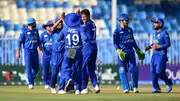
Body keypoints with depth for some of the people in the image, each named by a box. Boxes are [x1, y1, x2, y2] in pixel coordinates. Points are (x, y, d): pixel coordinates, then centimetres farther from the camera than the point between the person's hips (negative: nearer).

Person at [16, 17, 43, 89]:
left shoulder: (36, 31, 11)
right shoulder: (24, 32, -6)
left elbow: (38, 41, 18)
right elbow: (19, 42, -6)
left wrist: (40, 50, 8)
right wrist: (18, 52, -10)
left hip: (35, 51, 6)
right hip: (27, 51, -6)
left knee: (36, 68, 5)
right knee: (28, 67, -9)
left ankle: (31, 80, 27)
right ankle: (30, 83, -8)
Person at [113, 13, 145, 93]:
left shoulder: (129, 30, 15)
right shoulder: (117, 31, -2)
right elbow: (115, 43, -6)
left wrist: (138, 51, 19)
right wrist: (119, 51, -22)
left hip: (131, 52, 4)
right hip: (122, 52, -4)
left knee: (134, 70, -3)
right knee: (123, 71, -5)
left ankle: (135, 87, 6)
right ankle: (126, 88, -1)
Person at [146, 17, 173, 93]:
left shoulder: (164, 33, -9)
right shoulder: (155, 33, 16)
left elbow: (168, 44, -13)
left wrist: (159, 47, -19)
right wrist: (149, 47, 8)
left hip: (162, 55, -8)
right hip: (154, 55, 8)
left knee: (159, 72, -13)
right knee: (153, 72, 0)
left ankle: (169, 83, 10)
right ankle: (156, 88, 5)